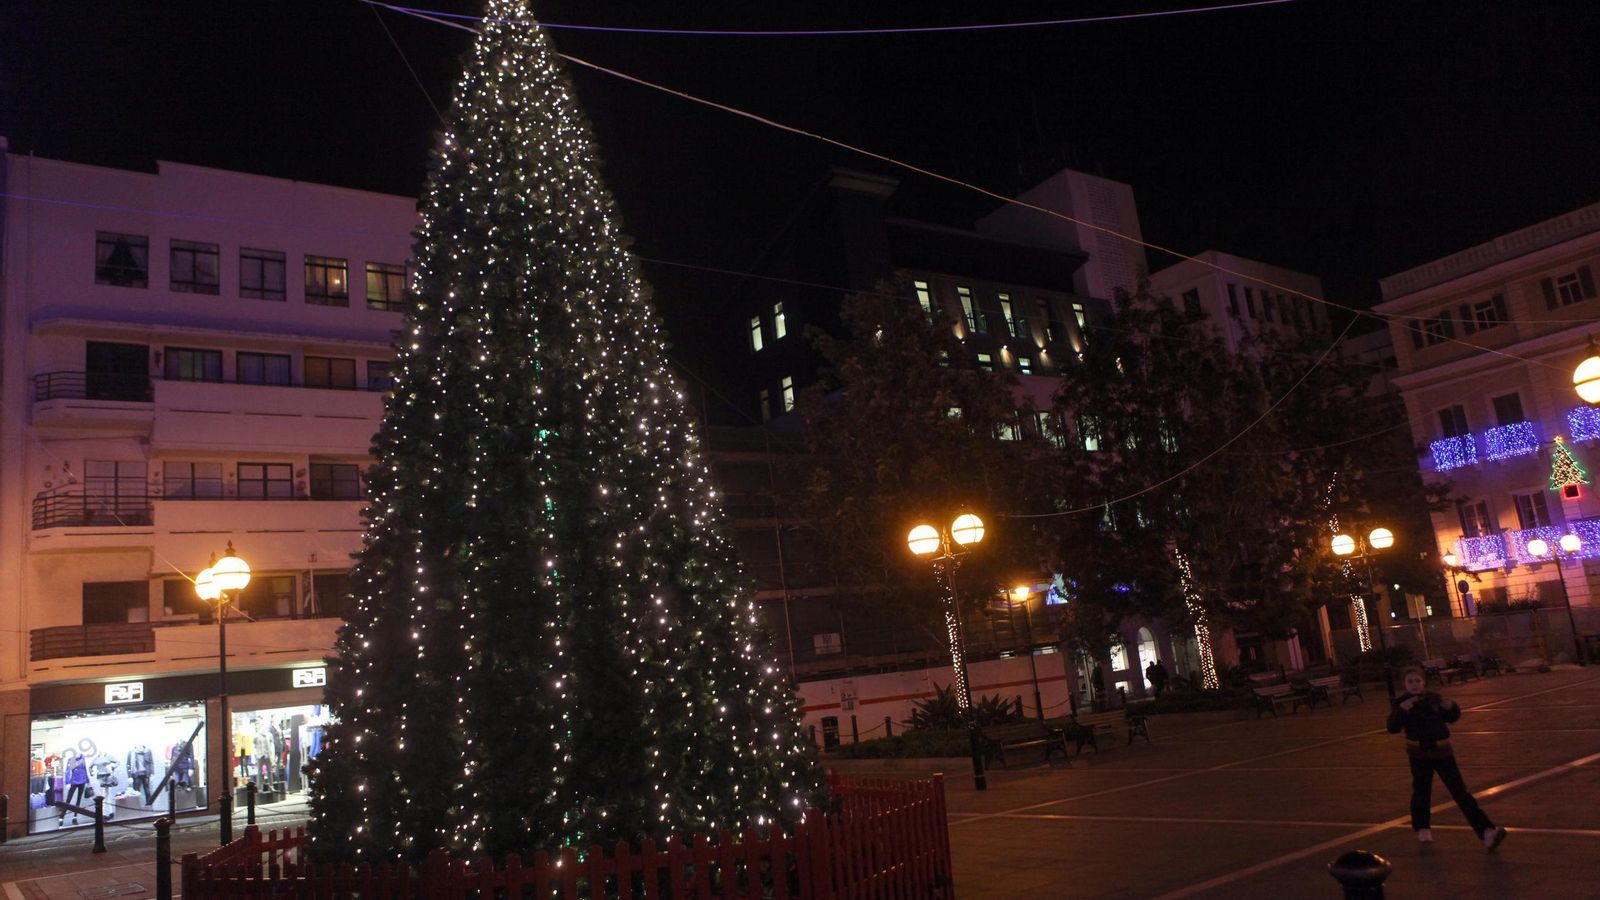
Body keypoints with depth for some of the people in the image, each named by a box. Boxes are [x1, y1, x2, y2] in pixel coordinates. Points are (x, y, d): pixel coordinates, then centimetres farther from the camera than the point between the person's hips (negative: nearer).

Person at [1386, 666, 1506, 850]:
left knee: (1460, 791, -2)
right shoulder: (1402, 703, -6)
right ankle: (1422, 829, 28)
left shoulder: (1434, 698, 0)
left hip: (1442, 751, 1)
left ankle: (1486, 831, -5)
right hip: (1419, 754, -1)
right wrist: (1401, 710, -32)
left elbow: (1451, 718, 14)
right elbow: (1392, 728, -16)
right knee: (1421, 791, 6)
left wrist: (1451, 707, -8)